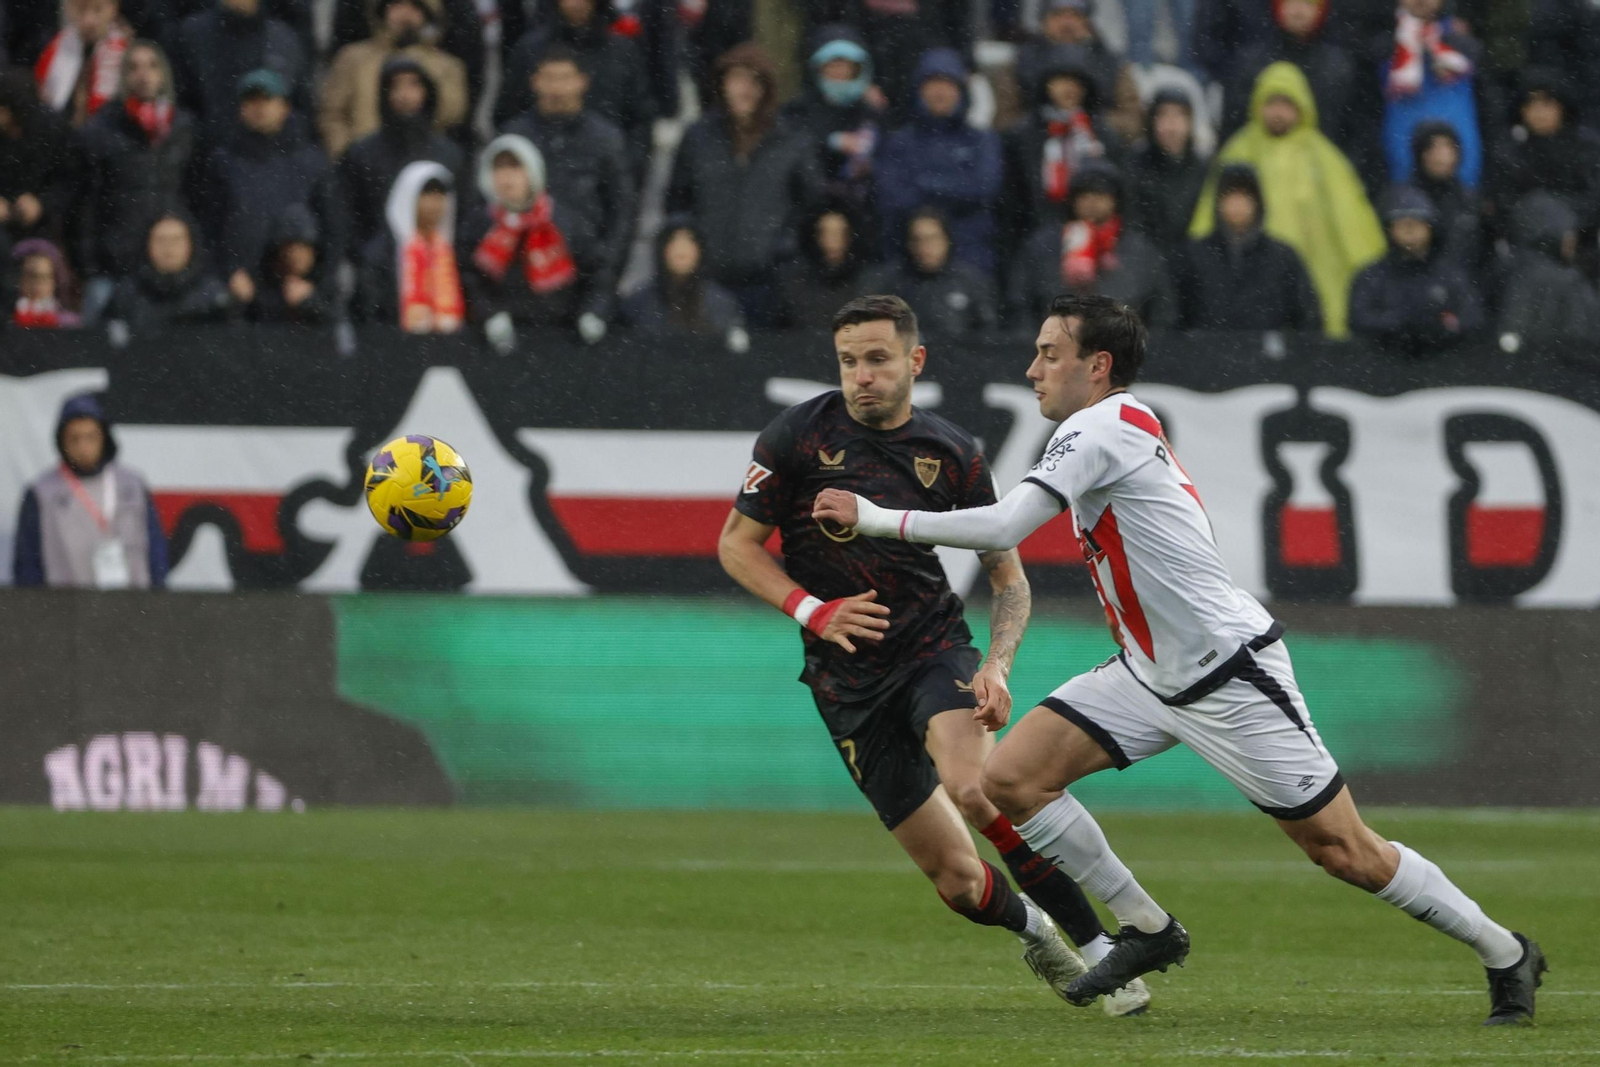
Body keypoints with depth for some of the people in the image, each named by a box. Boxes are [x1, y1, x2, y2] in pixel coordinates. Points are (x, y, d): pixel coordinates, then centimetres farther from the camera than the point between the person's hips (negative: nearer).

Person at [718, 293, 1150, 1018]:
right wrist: (812, 610, -14)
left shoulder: (953, 454, -2)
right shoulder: (799, 435, -6)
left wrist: (997, 666, -14)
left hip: (935, 650, -1)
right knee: (957, 881, -3)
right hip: (849, 685, 1)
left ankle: (1096, 944, -21)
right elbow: (737, 543, 1)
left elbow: (1008, 577, 4)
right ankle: (1029, 927, 33)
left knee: (972, 787, -33)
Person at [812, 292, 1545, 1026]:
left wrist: (877, 519, -21)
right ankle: (1147, 931, 8)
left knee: (1343, 851, -4)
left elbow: (1002, 529, -27)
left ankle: (1505, 954, 12)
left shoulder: (1099, 428, -18)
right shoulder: (1127, 429, 11)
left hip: (1231, 675, -9)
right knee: (1010, 779, -4)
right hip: (1152, 676, 9)